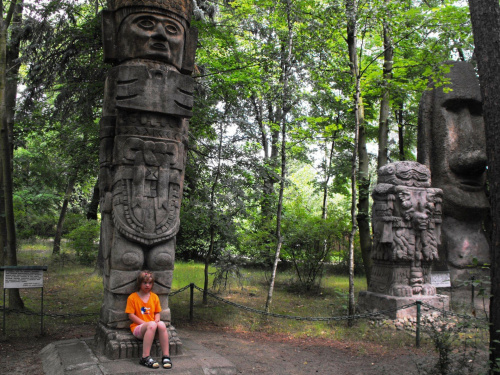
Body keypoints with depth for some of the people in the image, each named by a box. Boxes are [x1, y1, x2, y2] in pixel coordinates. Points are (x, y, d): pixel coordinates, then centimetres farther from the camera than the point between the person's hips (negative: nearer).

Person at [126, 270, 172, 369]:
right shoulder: (132, 297, 0)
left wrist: (156, 320, -7)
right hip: (138, 327, -4)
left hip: (152, 327, 4)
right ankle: (145, 357, -35)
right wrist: (145, 323, -13)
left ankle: (166, 356, -27)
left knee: (161, 324, -32)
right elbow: (131, 315, -4)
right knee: (152, 325, -37)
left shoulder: (154, 297, 13)